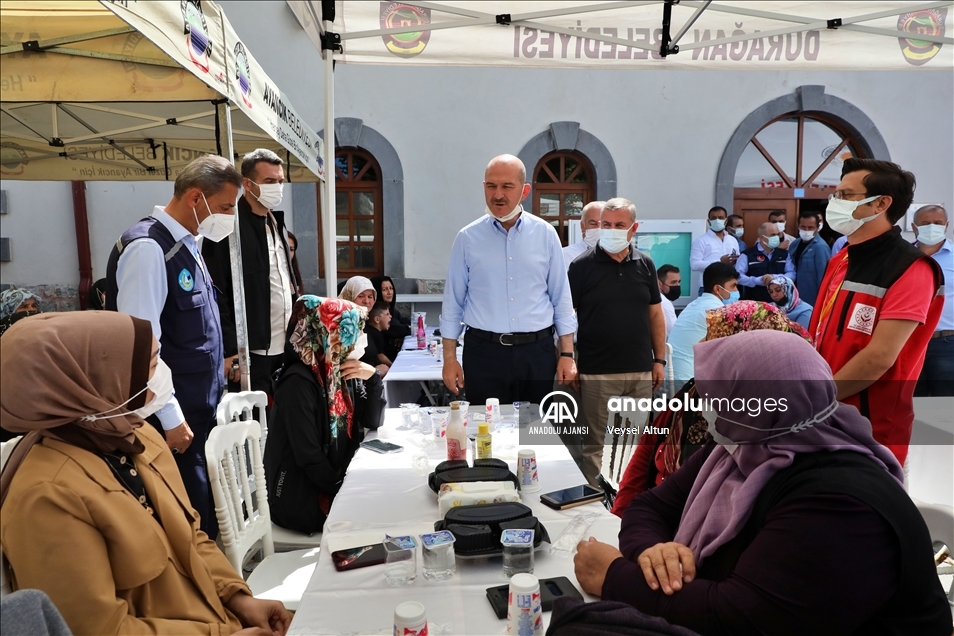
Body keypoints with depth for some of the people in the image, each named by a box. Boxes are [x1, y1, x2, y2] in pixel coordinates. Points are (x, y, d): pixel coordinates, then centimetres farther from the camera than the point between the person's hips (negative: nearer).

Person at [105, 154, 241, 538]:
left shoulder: (185, 245, 11)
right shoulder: (148, 248, -18)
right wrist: (171, 419, -19)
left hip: (199, 409, 9)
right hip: (173, 419, -9)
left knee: (204, 514, 18)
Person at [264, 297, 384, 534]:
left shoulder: (342, 371, 1)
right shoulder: (299, 382, -23)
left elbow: (372, 422, 4)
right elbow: (308, 457, -23)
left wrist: (373, 378, -10)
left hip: (336, 480, 7)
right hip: (300, 497, -7)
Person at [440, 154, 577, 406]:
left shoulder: (545, 234, 2)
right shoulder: (467, 238, 0)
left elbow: (561, 298, 5)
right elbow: (453, 302, 3)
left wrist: (567, 354, 2)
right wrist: (449, 358, 1)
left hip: (537, 351, 1)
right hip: (484, 352, -1)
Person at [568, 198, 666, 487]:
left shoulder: (645, 264, 7)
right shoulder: (582, 266, -4)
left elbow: (655, 314, 11)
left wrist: (659, 359, 7)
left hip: (641, 371, 4)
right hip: (597, 373, -3)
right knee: (595, 443, 5)